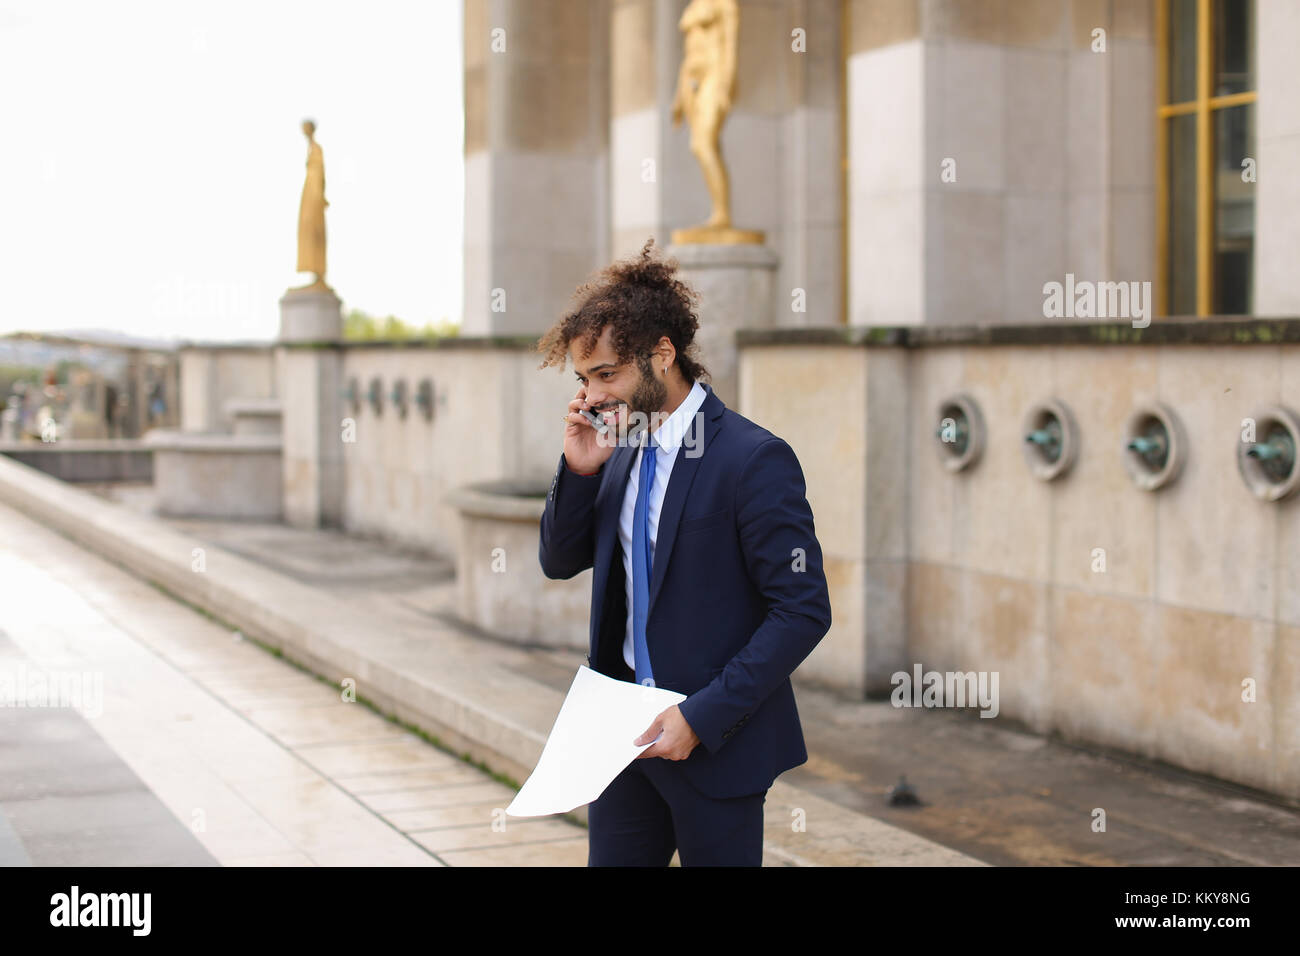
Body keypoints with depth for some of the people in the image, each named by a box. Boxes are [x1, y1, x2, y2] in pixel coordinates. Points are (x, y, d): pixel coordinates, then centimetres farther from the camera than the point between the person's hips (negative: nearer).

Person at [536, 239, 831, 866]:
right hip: (626, 732, 6)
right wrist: (579, 471, -6)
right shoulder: (621, 449, 6)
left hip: (717, 745, -6)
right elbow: (559, 561, 12)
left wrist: (702, 716, -21)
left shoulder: (754, 460, -17)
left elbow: (803, 611, -18)